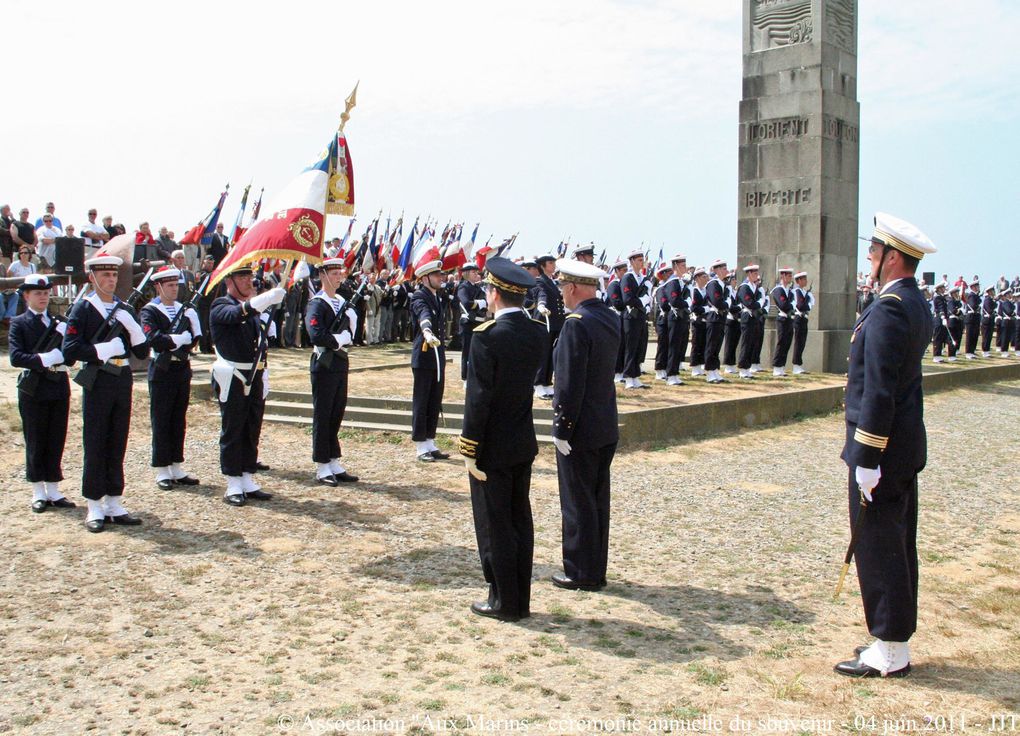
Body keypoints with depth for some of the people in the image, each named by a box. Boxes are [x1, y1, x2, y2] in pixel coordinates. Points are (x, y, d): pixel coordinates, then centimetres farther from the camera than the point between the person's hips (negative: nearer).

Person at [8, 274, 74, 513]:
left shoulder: (59, 322, 11)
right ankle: (39, 493, 13)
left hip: (59, 388, 4)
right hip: (33, 389, -4)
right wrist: (43, 359, -25)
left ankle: (53, 491, 17)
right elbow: (15, 357, -13)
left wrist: (65, 334, -13)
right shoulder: (19, 323, 0)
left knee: (56, 442, 8)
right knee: (35, 443, 4)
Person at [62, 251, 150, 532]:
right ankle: (95, 508, 8)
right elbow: (69, 350, -13)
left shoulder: (125, 310, 12)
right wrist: (103, 349, -20)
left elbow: (142, 352, 7)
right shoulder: (83, 308, -3)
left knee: (117, 444, 9)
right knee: (95, 445, 1)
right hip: (97, 381, -5)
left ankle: (114, 505, 17)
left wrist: (131, 326, -8)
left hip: (123, 380, 5)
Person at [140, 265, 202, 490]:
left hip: (182, 369, 6)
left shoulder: (185, 309, 13)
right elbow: (153, 339, -21)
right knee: (161, 422, 1)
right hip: (162, 371, -5)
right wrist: (178, 339, -17)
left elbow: (194, 338, 4)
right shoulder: (149, 311, -5)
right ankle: (162, 471, 7)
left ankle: (176, 468, 18)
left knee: (179, 421, 10)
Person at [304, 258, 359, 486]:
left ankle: (335, 464, 19)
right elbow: (317, 336, -23)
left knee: (337, 416, 11)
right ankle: (322, 469, 6)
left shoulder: (343, 302, 14)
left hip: (341, 364, 7)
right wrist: (339, 340, -10)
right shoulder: (316, 304, -11)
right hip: (324, 366, -7)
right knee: (323, 417, 0)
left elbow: (351, 332, 12)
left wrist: (342, 338, -9)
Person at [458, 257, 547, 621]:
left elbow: (478, 399, -19)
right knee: (520, 520, 14)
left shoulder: (487, 336, -19)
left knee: (494, 525, 4)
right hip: (524, 444, 7)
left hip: (492, 448, -7)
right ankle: (521, 600, 23)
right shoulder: (539, 332, 1)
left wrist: (469, 450, -13)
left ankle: (504, 602, 13)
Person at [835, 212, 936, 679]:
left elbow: (879, 390, -24)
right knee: (897, 544, 16)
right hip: (905, 447, 10)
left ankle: (888, 655, 8)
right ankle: (896, 642, 27)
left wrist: (866, 460, -22)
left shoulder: (888, 310, -20)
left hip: (882, 445, -10)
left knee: (877, 546, -1)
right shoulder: (916, 304, 12)